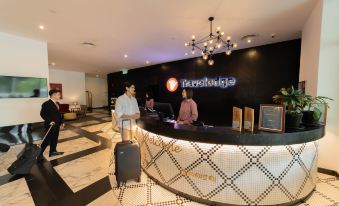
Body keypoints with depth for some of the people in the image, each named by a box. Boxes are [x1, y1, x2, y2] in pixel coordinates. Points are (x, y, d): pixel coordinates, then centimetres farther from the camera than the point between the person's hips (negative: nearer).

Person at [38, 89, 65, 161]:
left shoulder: (57, 104, 10)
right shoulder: (46, 104, -15)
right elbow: (42, 114, -18)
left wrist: (61, 122, 8)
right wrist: (49, 121, -25)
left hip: (56, 125, 8)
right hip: (50, 125, -8)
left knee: (55, 139, 16)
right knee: (47, 140, 0)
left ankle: (53, 151, 29)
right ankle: (39, 154, 17)